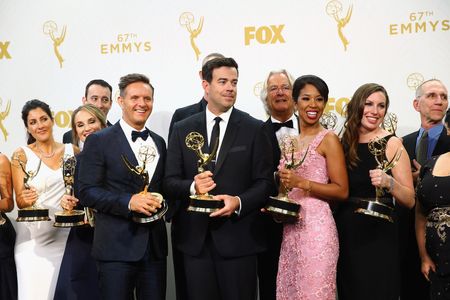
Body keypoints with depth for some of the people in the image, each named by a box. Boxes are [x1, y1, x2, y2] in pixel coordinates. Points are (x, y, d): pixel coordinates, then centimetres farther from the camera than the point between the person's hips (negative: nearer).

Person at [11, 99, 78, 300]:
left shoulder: (72, 151, 6)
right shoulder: (21, 155, -1)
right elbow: (19, 200, -3)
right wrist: (26, 199, -24)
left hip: (65, 235, 2)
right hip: (33, 237, -2)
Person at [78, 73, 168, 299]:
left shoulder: (159, 142, 15)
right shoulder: (99, 141, -2)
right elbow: (87, 192, -8)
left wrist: (161, 204, 0)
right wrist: (128, 202, -20)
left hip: (155, 246, 5)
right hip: (117, 247, -5)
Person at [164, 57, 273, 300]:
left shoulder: (254, 129, 2)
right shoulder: (182, 130, 7)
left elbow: (264, 182, -1)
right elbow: (170, 182, 5)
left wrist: (239, 202, -19)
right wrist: (192, 186, -16)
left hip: (238, 236, -1)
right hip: (195, 237, 2)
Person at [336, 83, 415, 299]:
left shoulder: (392, 144, -5)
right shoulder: (344, 143, 5)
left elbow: (409, 200, -7)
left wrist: (389, 182, -23)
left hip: (379, 235, -4)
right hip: (346, 233, 4)